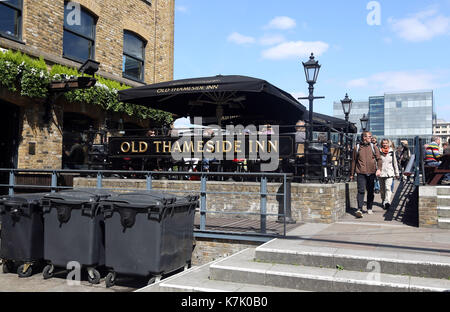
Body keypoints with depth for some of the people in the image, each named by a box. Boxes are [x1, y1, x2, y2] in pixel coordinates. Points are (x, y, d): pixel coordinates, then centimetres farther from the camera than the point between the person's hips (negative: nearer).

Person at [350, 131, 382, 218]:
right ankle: (359, 209, -17)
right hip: (361, 173, -2)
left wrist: (379, 169, -12)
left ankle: (369, 208, 25)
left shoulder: (373, 147, 9)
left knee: (370, 191, 11)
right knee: (361, 191, -14)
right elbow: (353, 161, 12)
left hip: (371, 173, 2)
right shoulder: (357, 148, 6)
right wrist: (352, 174, 13)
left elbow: (379, 159, 6)